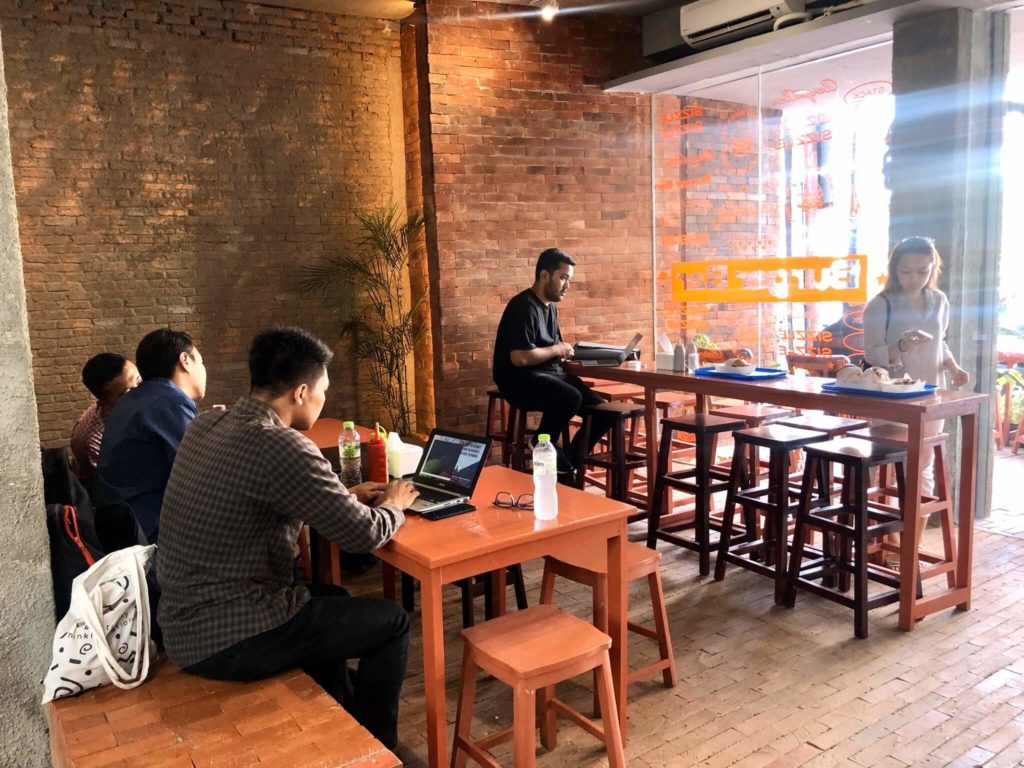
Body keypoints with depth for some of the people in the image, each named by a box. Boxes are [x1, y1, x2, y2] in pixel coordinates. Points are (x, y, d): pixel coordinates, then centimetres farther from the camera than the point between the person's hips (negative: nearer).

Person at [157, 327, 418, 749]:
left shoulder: (207, 425, 3)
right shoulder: (280, 445, -25)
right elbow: (365, 535, -17)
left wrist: (345, 496, 14)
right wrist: (392, 506, 4)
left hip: (185, 623, 9)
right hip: (229, 639, -9)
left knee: (332, 598, 29)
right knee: (392, 622, 8)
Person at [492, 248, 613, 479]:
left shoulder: (550, 307, 14)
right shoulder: (523, 306, -16)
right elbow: (520, 358, -26)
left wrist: (567, 351, 0)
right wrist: (557, 350, -12)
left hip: (550, 373, 9)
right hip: (521, 379, -9)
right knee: (570, 398, -35)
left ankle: (570, 463, 8)